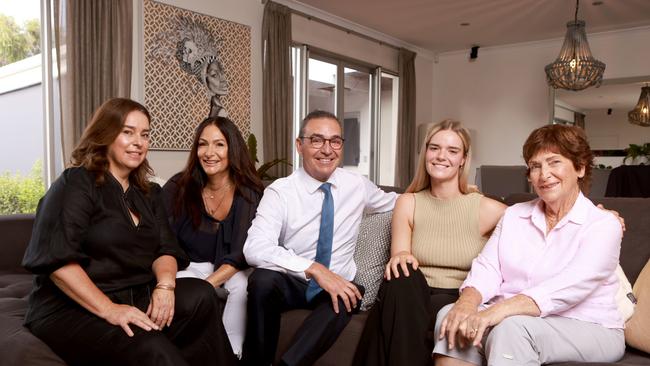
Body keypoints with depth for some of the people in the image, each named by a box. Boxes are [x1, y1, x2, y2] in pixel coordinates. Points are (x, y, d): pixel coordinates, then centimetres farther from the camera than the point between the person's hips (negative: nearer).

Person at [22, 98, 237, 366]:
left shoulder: (149, 193, 13)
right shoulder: (76, 183, -6)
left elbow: (165, 249, 4)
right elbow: (56, 259, -17)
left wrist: (165, 286, -18)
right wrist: (108, 309, -24)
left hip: (137, 299, 6)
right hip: (71, 309, -6)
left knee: (200, 295, -20)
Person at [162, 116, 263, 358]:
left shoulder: (250, 193, -12)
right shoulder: (178, 188, -9)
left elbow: (245, 250, -18)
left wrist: (208, 283, -30)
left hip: (232, 269, 0)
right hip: (190, 266, 1)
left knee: (242, 284, -32)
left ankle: (232, 353, -14)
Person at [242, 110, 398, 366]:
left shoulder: (357, 185, -1)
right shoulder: (280, 192, -13)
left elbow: (395, 202, 18)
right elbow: (255, 249, -27)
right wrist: (314, 269, -35)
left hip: (337, 284, 2)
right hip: (291, 284, -1)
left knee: (348, 297, -33)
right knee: (263, 279, -34)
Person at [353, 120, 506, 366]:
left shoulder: (486, 209, -2)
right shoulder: (408, 203, 5)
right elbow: (399, 254, 1)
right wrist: (400, 259, -25)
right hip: (413, 299, 2)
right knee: (402, 275, -31)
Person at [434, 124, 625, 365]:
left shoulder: (603, 224, -3)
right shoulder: (514, 215, 13)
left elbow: (569, 288, -19)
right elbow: (487, 269, 2)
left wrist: (499, 310, -32)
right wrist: (468, 301, -21)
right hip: (515, 319, 4)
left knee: (511, 327, -34)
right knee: (452, 316, -24)